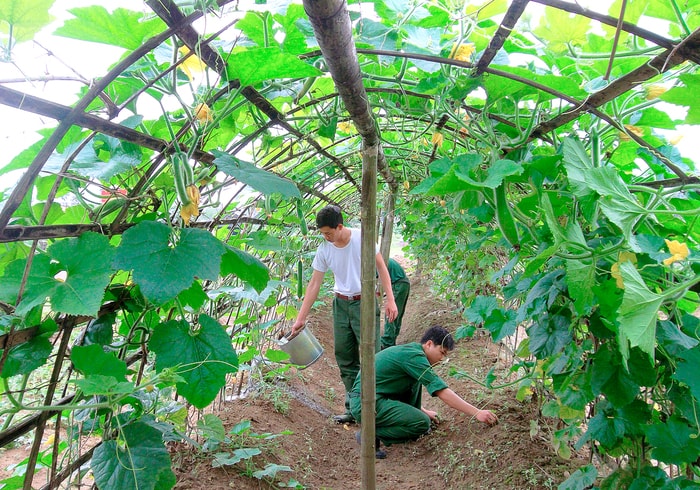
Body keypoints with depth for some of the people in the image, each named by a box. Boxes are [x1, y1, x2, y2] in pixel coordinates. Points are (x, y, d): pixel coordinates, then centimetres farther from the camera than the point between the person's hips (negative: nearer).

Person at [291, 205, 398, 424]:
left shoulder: (362, 238, -12)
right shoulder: (324, 249, -2)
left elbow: (381, 267, -4)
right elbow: (314, 284, 1)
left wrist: (390, 299, -10)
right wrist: (301, 318, 1)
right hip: (341, 304, 5)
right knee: (345, 360, 9)